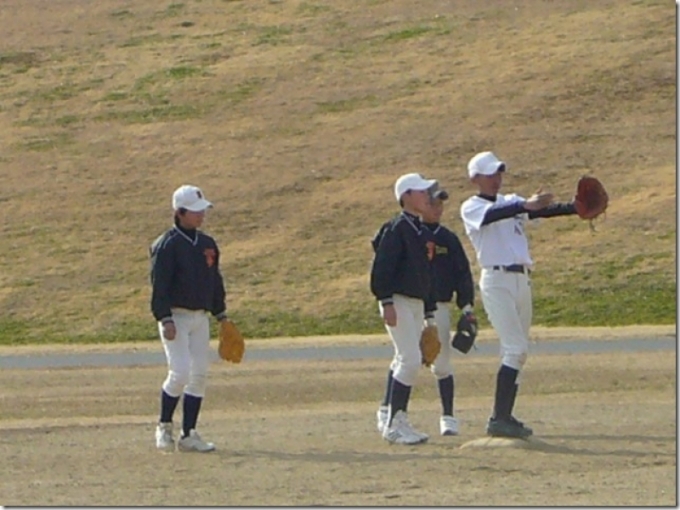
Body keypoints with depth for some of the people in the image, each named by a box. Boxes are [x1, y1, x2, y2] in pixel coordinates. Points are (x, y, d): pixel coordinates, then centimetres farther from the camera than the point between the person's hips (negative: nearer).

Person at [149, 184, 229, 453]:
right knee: (180, 372, -14)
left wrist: (221, 315, 18)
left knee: (199, 375, 3)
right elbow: (159, 284, -13)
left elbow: (215, 281, 20)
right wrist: (165, 319, -20)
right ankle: (164, 428, 4)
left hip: (200, 317, 7)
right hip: (176, 317, -7)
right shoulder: (167, 245, -9)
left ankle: (189, 435, 7)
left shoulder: (207, 244, 13)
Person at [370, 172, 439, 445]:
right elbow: (382, 267, -17)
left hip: (418, 302, 9)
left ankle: (395, 422, 14)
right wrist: (386, 302, -24)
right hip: (399, 300, -9)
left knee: (404, 362, 10)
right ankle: (395, 424, -12)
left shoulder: (421, 231, 17)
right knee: (410, 359, -15)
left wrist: (430, 312, 21)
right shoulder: (397, 228, -10)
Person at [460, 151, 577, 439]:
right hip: (497, 282, -7)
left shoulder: (512, 202, 18)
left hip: (522, 280, 7)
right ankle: (498, 420, -16)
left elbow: (544, 210, 2)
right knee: (516, 349, -15)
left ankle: (504, 417, 14)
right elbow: (493, 215, -23)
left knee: (517, 351, 8)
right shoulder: (471, 208, 0)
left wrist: (579, 208, -16)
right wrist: (525, 206, -38)